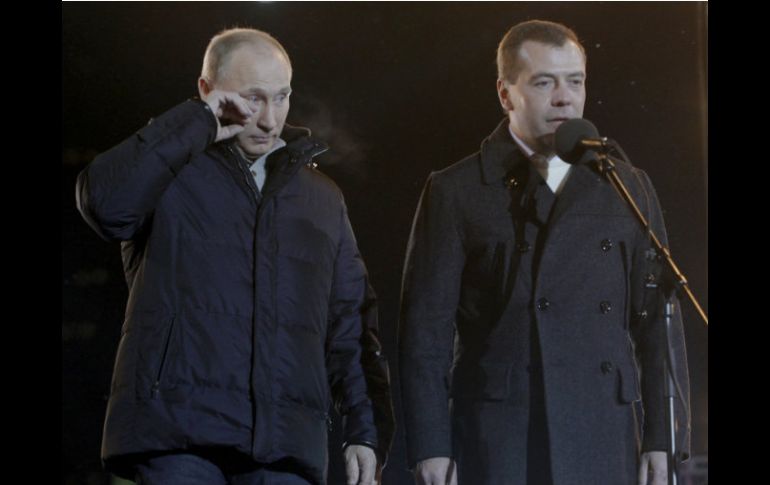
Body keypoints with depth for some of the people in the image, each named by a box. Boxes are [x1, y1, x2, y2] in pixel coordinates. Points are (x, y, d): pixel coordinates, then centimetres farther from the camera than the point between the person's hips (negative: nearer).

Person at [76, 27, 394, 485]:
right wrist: (196, 123, -8)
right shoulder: (169, 170, 9)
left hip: (286, 441, 3)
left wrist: (366, 430, 8)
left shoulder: (322, 198, 21)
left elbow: (351, 323, 19)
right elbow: (106, 201, -14)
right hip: (179, 431, -3)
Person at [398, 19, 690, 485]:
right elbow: (425, 328, 2)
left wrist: (663, 439, 4)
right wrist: (430, 447, -5)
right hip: (498, 445, -2)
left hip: (604, 444, 3)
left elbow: (658, 323, 11)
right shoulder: (455, 193, 4)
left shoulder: (629, 189, 13)